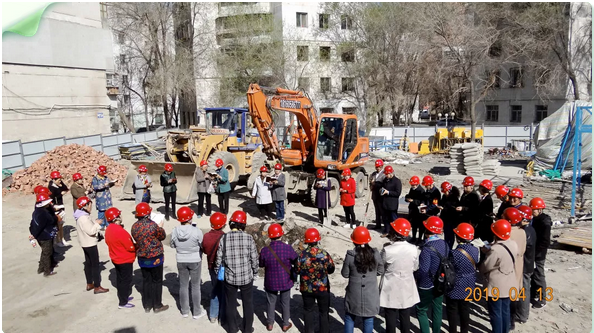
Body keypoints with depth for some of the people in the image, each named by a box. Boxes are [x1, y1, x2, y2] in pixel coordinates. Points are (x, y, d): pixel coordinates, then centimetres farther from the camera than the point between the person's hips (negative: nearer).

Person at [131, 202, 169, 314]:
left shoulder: (134, 227, -6)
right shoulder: (153, 225, -24)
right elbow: (162, 236, -9)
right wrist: (161, 226, 9)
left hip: (142, 259, 5)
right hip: (155, 258, -5)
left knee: (146, 281, 17)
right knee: (157, 281, 10)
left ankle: (147, 306, 26)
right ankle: (157, 306, 20)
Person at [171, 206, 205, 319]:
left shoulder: (174, 231, -14)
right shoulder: (196, 231, -24)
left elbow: (172, 245, 2)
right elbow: (203, 246, -13)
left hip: (181, 261, 3)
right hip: (195, 261, -3)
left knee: (183, 285, 18)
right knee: (195, 286, 12)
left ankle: (185, 311, 31)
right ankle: (197, 312, 23)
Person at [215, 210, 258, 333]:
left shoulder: (224, 238, -10)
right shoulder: (249, 238, -13)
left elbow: (219, 259, -5)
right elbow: (254, 259, -8)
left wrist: (218, 274, 12)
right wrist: (255, 273, 9)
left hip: (229, 278, 1)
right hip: (246, 277, -1)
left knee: (231, 304, 18)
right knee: (248, 304, 18)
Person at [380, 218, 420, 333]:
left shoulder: (387, 250, -23)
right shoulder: (413, 249, -13)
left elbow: (381, 267, -8)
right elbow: (415, 267, 1)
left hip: (391, 290, -3)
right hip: (407, 289, 3)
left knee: (391, 317, 14)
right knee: (405, 317, 19)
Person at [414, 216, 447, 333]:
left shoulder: (427, 248, -27)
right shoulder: (444, 244, -5)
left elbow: (423, 269, -27)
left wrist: (415, 276, -8)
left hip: (427, 285, -6)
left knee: (421, 311, 10)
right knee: (437, 309, 18)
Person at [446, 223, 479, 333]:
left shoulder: (455, 253, -28)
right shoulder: (475, 250, -9)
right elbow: (475, 267, 3)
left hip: (455, 288, -6)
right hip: (468, 286, 6)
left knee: (452, 311, 12)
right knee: (465, 310, 21)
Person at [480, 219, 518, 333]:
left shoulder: (495, 250, -30)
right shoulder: (513, 245, -6)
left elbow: (484, 268, -17)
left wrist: (478, 266, 4)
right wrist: (487, 249, -1)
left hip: (496, 286, -8)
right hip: (508, 285, 8)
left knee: (495, 313, 9)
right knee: (505, 310, 21)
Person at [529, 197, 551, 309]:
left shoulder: (545, 222, -20)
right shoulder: (535, 219, 5)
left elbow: (545, 242, -22)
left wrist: (535, 252, -20)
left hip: (538, 256, -8)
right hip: (532, 254, 8)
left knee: (539, 276, 3)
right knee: (532, 275, 19)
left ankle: (542, 299, 17)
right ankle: (533, 294, 34)